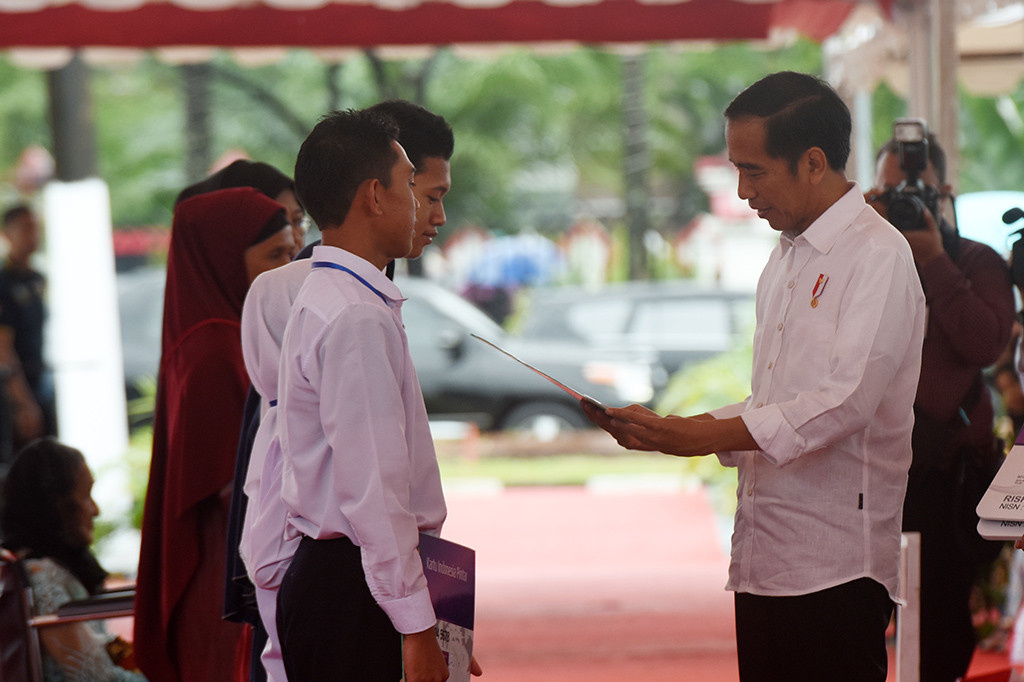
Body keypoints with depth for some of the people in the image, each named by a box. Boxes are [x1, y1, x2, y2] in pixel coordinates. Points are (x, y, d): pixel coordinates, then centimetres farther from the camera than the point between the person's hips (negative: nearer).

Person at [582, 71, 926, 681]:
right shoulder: (786, 261, 19)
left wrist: (700, 435, -21)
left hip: (835, 566, -8)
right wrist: (661, 431, 7)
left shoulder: (878, 255, -9)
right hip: (764, 561, 8)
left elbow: (847, 400, -20)